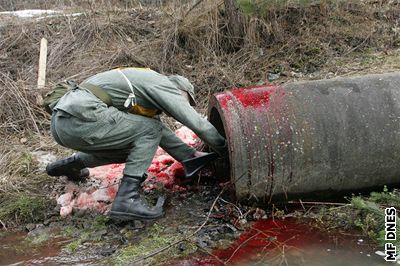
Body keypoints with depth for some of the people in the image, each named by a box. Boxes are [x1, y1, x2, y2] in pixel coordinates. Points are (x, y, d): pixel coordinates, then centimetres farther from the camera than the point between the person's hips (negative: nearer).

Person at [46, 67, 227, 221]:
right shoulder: (163, 85, 1)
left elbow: (163, 134, 33)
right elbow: (197, 123, 0)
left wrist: (191, 155, 28)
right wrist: (225, 148, 12)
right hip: (81, 119, -10)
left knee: (134, 148, 23)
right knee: (151, 130, -2)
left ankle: (69, 164, 36)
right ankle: (127, 200, -9)